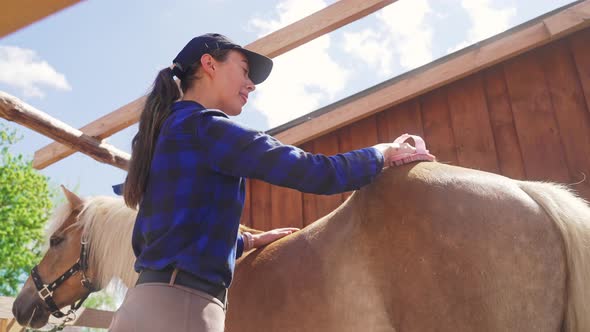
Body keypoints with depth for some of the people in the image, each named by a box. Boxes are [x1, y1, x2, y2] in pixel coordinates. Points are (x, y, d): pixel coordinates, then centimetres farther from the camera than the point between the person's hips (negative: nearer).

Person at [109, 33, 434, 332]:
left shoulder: (167, 130, 18)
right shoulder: (205, 126, -10)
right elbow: (316, 174, -16)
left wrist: (249, 241, 22)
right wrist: (384, 153, 2)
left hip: (147, 302, 10)